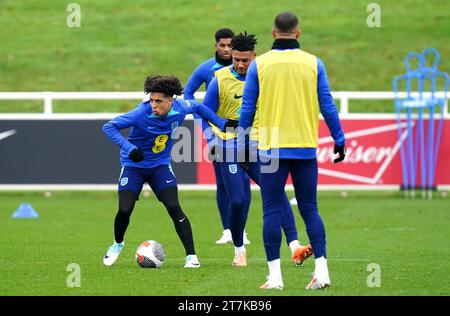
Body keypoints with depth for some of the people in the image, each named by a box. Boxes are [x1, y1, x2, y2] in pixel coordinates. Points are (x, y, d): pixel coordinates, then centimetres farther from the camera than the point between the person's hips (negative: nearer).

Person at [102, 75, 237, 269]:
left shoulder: (180, 108, -16)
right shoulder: (141, 113, -29)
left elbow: (197, 107, 9)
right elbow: (109, 127, -28)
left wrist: (221, 123, 8)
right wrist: (129, 148, -39)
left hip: (160, 165, 2)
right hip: (133, 165, -2)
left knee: (174, 207, -15)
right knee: (125, 210, -13)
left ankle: (191, 256, -9)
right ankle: (117, 244, 21)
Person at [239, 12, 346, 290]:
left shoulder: (259, 64, -1)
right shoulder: (313, 63, 1)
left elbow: (248, 108, 2)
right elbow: (327, 105, 2)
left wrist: (241, 141, 11)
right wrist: (339, 140, 11)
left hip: (271, 149, -1)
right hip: (306, 149, 1)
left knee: (272, 211, 2)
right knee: (310, 210, 8)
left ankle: (275, 276, -1)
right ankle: (321, 270, -1)